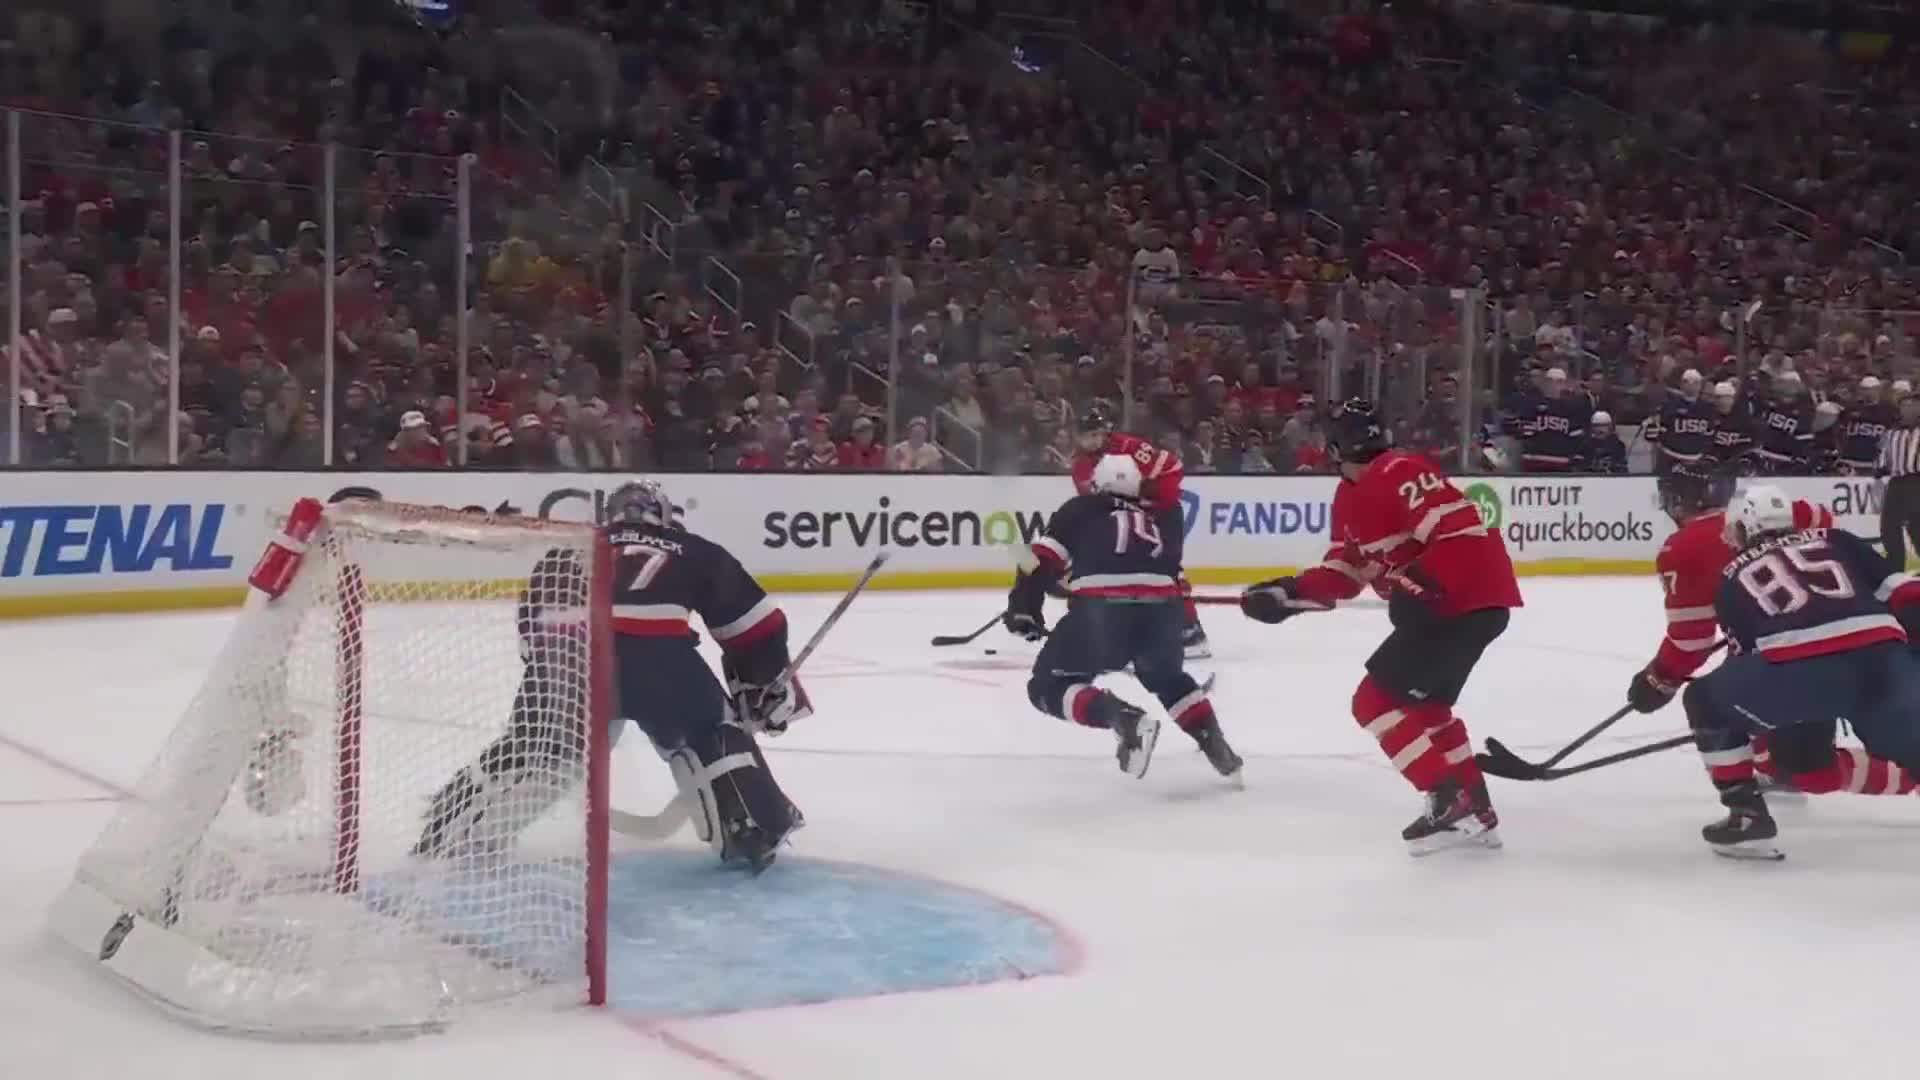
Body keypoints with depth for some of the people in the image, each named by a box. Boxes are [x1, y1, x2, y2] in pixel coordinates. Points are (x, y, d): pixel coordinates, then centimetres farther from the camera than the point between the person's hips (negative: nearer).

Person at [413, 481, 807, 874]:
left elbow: (535, 615, 32)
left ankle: (446, 837, 19)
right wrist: (767, 683, 41)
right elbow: (753, 624, 29)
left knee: (530, 748, 21)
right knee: (712, 732, 23)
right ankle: (754, 830, 15)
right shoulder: (694, 551, 31)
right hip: (653, 648, -2)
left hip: (566, 646, 2)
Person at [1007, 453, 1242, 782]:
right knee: (1167, 678, 35)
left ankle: (1123, 719, -12)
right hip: (1160, 606, 4)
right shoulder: (1159, 520, 32)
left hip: (1101, 607, -4)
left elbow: (1045, 558, 9)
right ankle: (1213, 742, 21)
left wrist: (1024, 606, 16)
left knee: (1049, 687, 11)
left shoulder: (1079, 510, 22)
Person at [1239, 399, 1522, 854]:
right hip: (1446, 602, 11)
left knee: (1377, 699, -8)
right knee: (1421, 702, 23)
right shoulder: (1349, 497, 16)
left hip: (1474, 599, -11)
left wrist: (1418, 588, -29)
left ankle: (1453, 801, -10)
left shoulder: (1400, 473, -16)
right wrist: (1287, 593, 7)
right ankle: (1473, 808, 24)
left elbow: (1462, 529, -25)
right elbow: (1343, 573, 19)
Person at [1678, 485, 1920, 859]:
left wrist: (1774, 725, 40)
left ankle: (1747, 815, 14)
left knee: (1707, 702, 22)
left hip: (1799, 664, -3)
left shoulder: (1732, 577, 28)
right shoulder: (1835, 540, 31)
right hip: (1880, 654, 3)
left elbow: (1748, 655, 29)